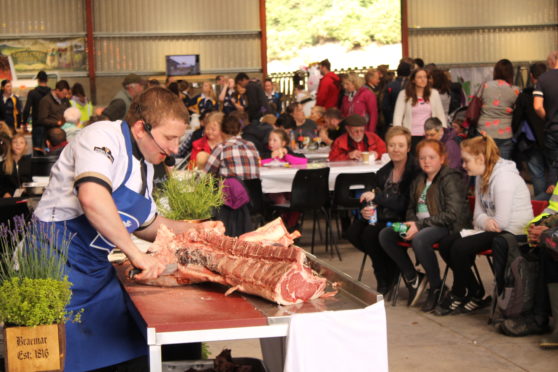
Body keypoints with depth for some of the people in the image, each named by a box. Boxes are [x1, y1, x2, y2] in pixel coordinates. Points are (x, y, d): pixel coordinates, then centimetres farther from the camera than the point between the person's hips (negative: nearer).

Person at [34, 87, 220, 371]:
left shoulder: (145, 164, 13)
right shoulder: (103, 137, -16)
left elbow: (143, 223, 27)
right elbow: (92, 198, -36)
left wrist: (194, 229, 14)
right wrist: (135, 252, -31)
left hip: (98, 269, 9)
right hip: (61, 264, -9)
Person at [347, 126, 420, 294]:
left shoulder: (415, 171, -12)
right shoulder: (383, 173, 10)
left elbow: (406, 204, -19)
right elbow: (374, 201, 11)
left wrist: (377, 197, -23)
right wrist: (366, 210, -13)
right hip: (383, 218, 7)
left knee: (371, 233, -29)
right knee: (353, 231, -16)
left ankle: (385, 282, -6)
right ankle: (391, 266, 1)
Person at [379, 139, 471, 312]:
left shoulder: (450, 180, -10)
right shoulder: (419, 181, 15)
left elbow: (452, 214, -19)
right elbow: (411, 208, 22)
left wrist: (420, 225, -21)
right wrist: (411, 223, -3)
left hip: (447, 227, -8)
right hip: (420, 225, 8)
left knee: (419, 239, -38)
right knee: (385, 234, -10)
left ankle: (436, 288, -16)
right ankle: (412, 278, 2)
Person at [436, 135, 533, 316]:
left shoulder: (503, 177, -20)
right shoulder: (482, 177, 10)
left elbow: (501, 222, -25)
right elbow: (478, 213, 8)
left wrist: (484, 222, -7)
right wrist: (485, 221, -16)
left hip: (513, 233, -10)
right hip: (491, 230, 10)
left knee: (460, 248, -21)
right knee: (446, 245, -4)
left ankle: (458, 295, 3)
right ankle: (475, 294, 6)